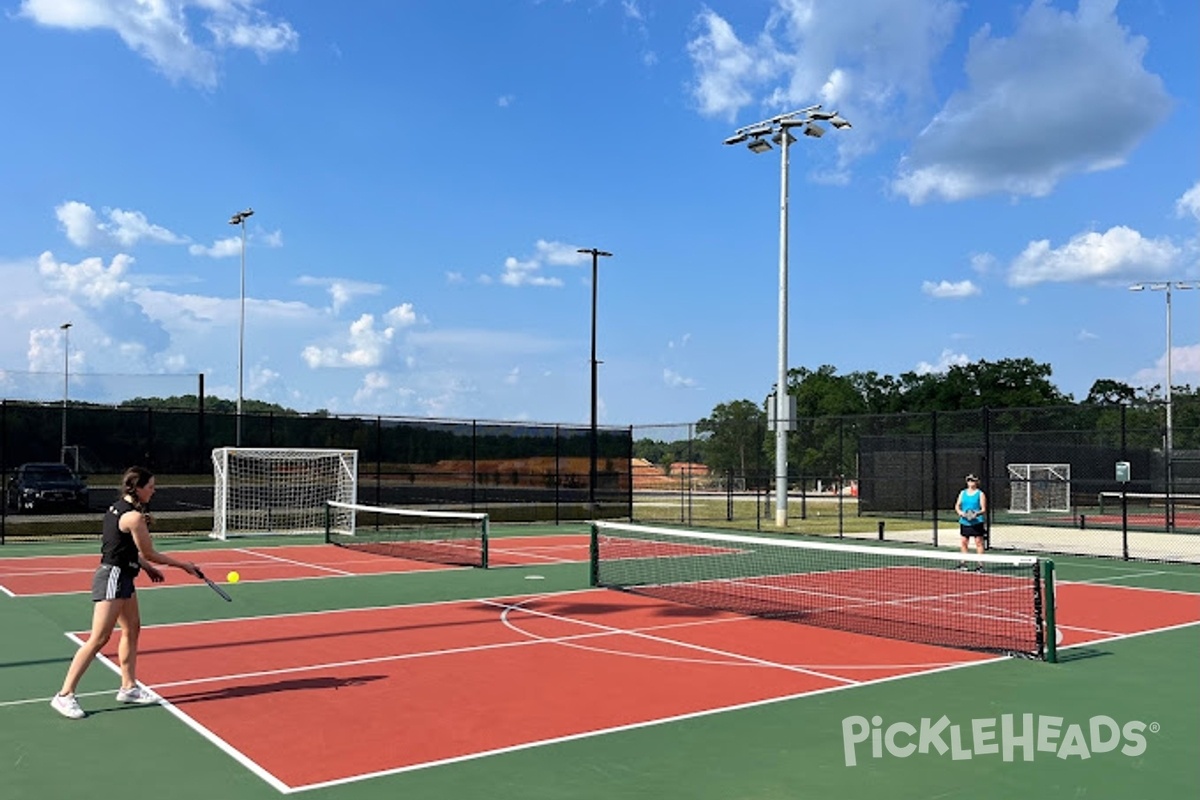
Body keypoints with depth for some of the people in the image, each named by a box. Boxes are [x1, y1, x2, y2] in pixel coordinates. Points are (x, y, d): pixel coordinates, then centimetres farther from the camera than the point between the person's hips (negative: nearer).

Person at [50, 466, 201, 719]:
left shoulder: (118, 508, 9)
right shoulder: (134, 517, -19)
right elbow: (149, 554, -12)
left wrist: (148, 568, 11)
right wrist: (183, 565, -2)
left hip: (122, 577, 10)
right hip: (112, 578, -10)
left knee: (132, 628, 16)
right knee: (99, 639, -8)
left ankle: (128, 688, 24)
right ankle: (65, 695, -3)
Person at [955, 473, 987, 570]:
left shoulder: (980, 494, -1)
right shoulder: (963, 493, 11)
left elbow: (984, 509, -5)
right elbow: (957, 506, 13)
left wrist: (977, 513, -24)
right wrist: (960, 512, -8)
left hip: (976, 522, -4)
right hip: (964, 522, 4)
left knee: (979, 542, -3)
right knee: (963, 542, 8)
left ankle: (980, 564, -1)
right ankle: (963, 563, 18)